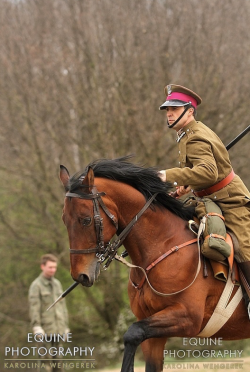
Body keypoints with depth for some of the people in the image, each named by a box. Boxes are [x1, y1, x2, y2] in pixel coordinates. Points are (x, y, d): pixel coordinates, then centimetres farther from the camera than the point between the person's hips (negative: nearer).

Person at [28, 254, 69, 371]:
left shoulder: (57, 284, 14)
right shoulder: (36, 285, -4)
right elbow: (34, 308, -11)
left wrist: (66, 326, 16)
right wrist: (37, 328, -19)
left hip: (58, 329, 5)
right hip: (45, 329, -5)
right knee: (46, 358, -6)